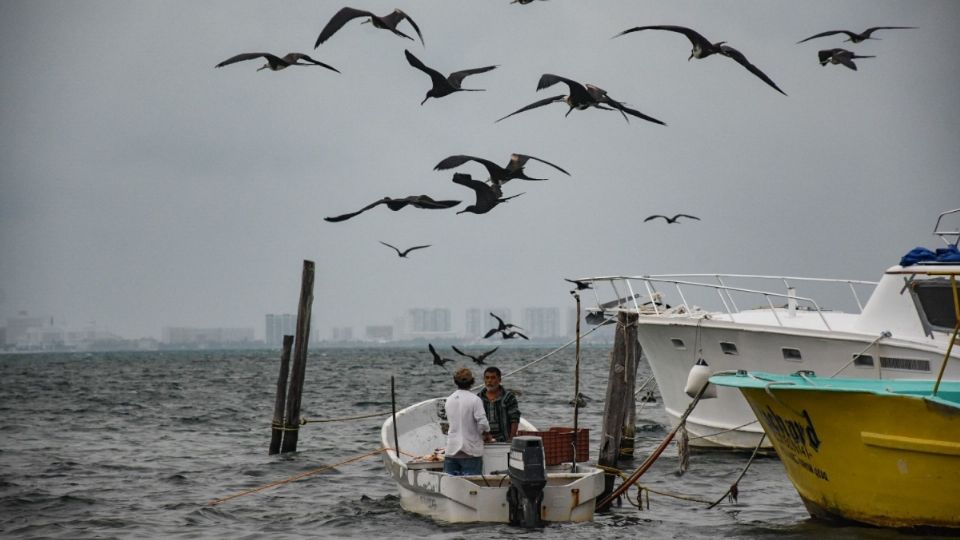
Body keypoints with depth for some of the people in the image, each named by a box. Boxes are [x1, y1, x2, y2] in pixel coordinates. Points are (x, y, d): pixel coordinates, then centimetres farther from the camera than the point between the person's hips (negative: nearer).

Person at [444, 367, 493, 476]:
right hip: (471, 450, -5)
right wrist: (487, 435, 5)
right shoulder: (474, 400, -10)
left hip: (451, 451, 5)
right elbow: (482, 423, -17)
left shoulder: (449, 400, 8)